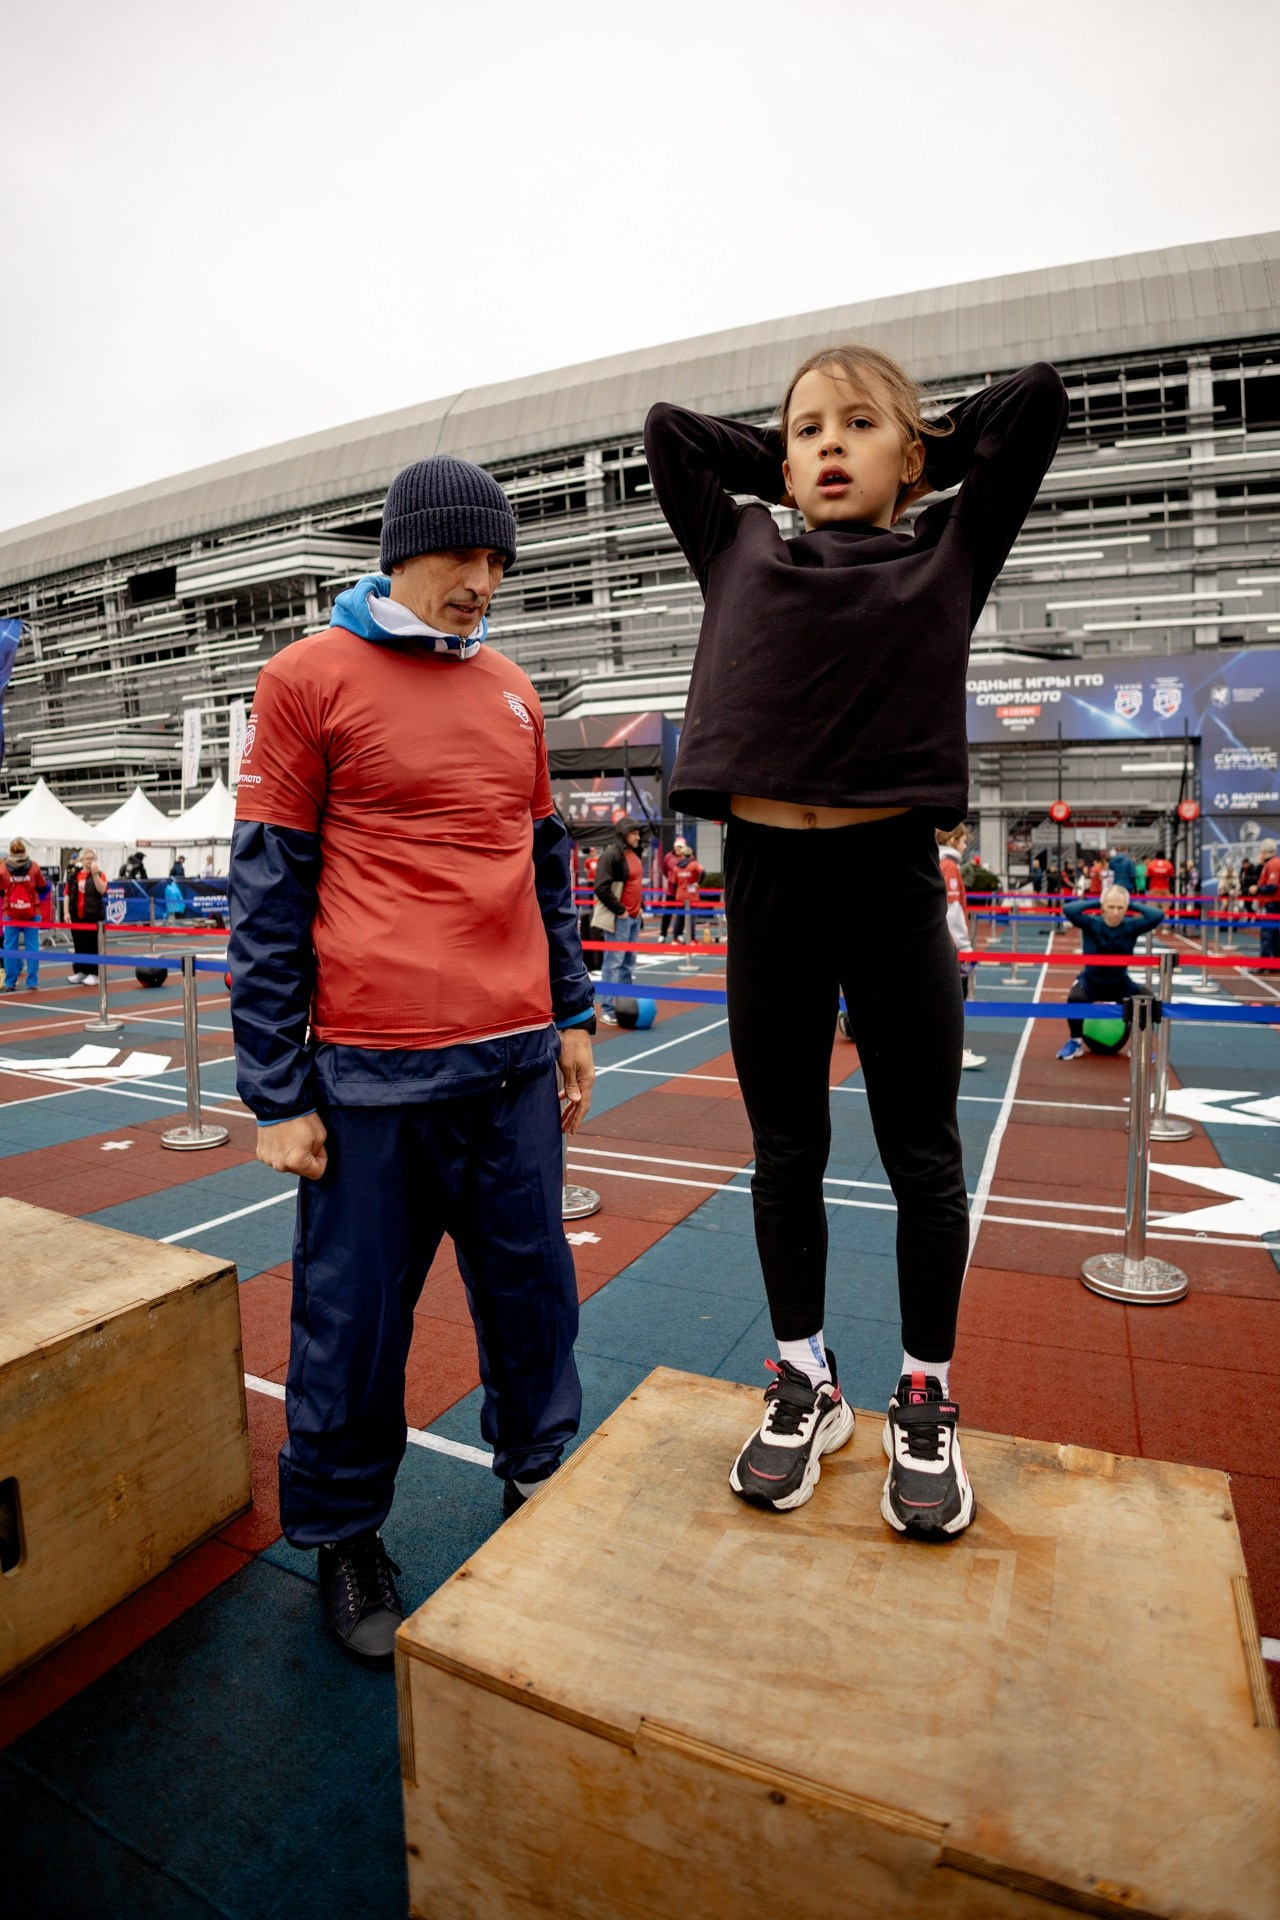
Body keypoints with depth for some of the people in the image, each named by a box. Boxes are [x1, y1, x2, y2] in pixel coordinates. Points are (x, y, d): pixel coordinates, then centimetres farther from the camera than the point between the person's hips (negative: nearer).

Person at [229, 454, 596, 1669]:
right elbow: (266, 894, -5)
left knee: (532, 1289, 15)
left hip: (517, 1060, 5)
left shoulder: (511, 690, 14)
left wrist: (571, 1016, 15)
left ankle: (537, 1476, 40)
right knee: (356, 1320, 10)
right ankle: (343, 1539, 35)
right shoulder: (310, 678, -2)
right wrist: (277, 1094, -7)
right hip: (374, 1068, -4)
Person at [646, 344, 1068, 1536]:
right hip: (766, 880, 2)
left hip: (893, 881, -1)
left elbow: (1035, 398, 12)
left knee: (921, 1158, 8)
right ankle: (806, 1386, 29)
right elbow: (667, 429, 22)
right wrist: (788, 468, 21)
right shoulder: (742, 554, 14)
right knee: (786, 1155, 10)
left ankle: (925, 1403, 28)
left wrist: (917, 461, 20)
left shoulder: (948, 558, 10)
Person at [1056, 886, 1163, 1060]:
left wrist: (1132, 906, -18)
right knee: (1074, 998, -33)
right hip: (1091, 980, -2)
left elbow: (1158, 915, -25)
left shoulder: (1131, 926, -14)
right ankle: (1075, 1042, -9)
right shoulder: (1092, 923, -19)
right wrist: (1094, 903, -24)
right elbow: (1068, 910, -34)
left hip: (1120, 982, 2)